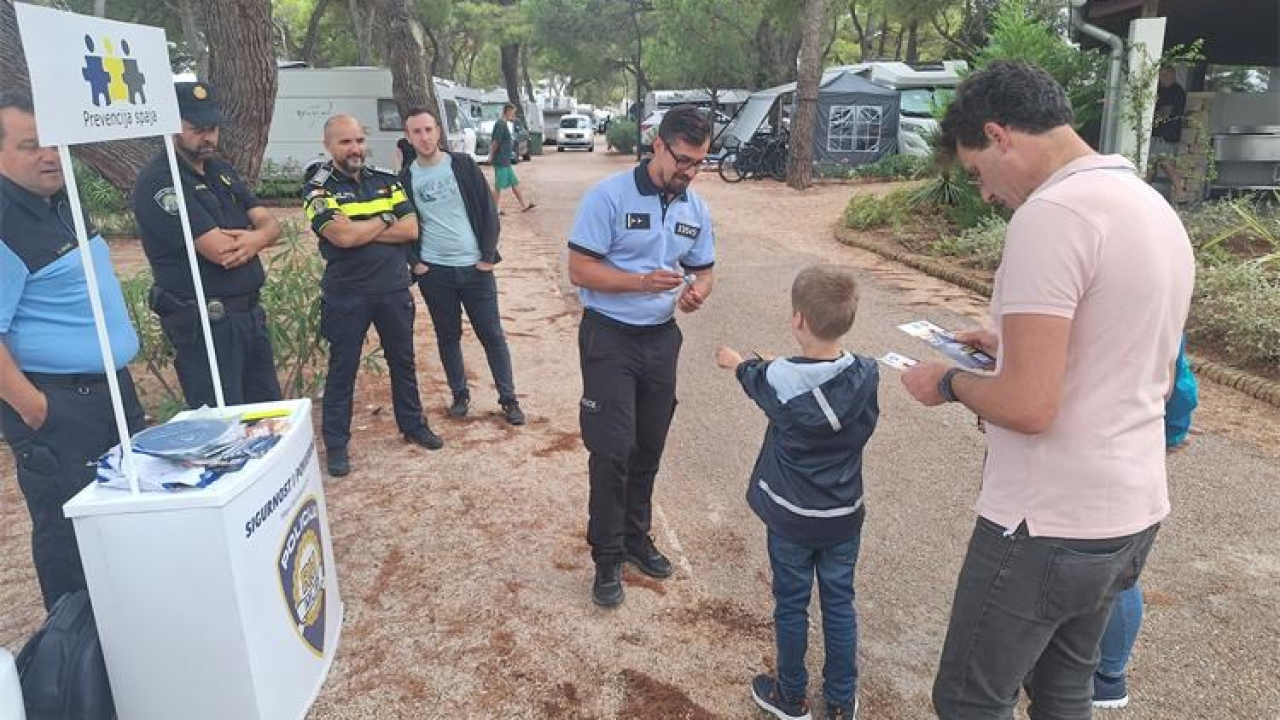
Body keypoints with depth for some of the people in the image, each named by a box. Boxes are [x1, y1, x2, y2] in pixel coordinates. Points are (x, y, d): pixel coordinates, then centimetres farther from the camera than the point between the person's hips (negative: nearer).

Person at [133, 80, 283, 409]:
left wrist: (255, 239, -17)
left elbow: (271, 225, 8)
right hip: (205, 322, -8)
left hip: (250, 311, 8)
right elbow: (219, 250, -21)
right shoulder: (157, 182, -14)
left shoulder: (221, 170, 13)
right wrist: (254, 235, 0)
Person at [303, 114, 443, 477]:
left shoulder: (387, 179, 5)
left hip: (394, 289, 4)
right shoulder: (318, 188, -7)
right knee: (343, 369, 6)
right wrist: (385, 220, -9)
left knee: (403, 361, 16)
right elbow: (343, 236, -22)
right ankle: (336, 444, 18)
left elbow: (410, 229, -6)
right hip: (346, 295, -4)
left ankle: (413, 425, 32)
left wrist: (361, 230, -15)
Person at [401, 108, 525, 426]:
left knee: (492, 334, 3)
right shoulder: (406, 179, 2)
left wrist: (488, 255, -7)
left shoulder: (464, 165, -2)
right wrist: (414, 261, 0)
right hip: (434, 272, 2)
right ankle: (460, 395, 27)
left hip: (475, 267, -1)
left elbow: (488, 210, -2)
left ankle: (509, 399, 13)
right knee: (448, 336, 11)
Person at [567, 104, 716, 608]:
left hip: (662, 339, 6)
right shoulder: (609, 196, -13)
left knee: (648, 448, 14)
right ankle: (607, 557, 12)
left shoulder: (696, 208, 5)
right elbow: (579, 269, -15)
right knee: (612, 450, -5)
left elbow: (704, 271, 13)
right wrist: (642, 282, -28)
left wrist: (697, 292, -12)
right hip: (609, 339, -5)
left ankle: (636, 537, 33)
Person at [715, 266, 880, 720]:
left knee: (791, 605, 14)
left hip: (790, 516, -2)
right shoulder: (867, 375, -14)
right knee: (839, 605, 16)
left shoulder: (780, 379, -22)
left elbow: (755, 379, 2)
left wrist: (737, 362, 25)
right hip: (845, 516, 3)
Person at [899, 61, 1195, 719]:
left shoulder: (1051, 213, -21)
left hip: (1049, 526, -9)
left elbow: (1028, 407, -26)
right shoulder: (1156, 210, 8)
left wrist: (948, 382, -7)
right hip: (1134, 514, 9)